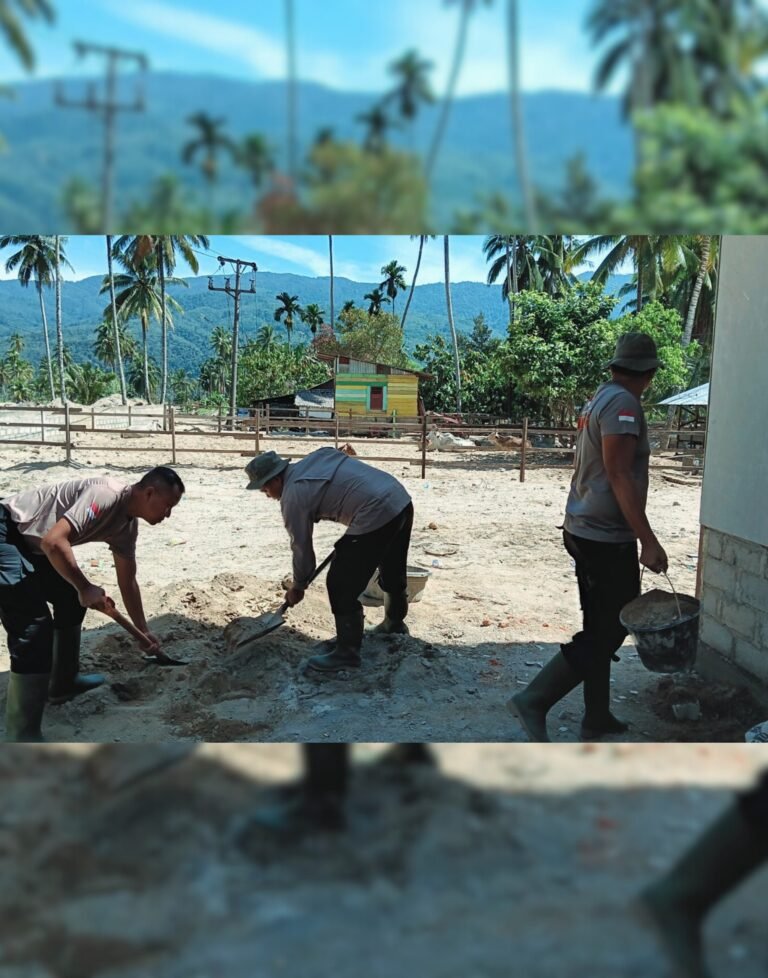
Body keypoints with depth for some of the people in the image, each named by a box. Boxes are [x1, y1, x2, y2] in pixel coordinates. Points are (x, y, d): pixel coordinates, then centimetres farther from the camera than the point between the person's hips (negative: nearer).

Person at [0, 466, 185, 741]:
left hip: (29, 542, 11)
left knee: (71, 599, 20)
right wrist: (85, 588, -22)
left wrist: (144, 631, 22)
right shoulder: (106, 496, -24)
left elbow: (127, 582, 18)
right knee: (35, 627, -15)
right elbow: (53, 541, -33)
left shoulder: (127, 526, 6)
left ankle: (62, 683, 37)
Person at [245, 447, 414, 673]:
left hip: (376, 515, -10)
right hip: (401, 499, 10)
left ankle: (347, 652, 8)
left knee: (341, 585, 0)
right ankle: (395, 623, 50)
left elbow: (301, 546, 1)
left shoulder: (293, 496, -7)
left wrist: (298, 587, 15)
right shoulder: (314, 459, 17)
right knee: (393, 571, 29)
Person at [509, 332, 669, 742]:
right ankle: (534, 700, -3)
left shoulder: (599, 399, 14)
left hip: (584, 531, 10)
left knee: (601, 627, 16)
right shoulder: (623, 404, -15)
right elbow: (619, 476, -22)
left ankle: (597, 718, 25)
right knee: (608, 630, -3)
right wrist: (648, 541, -22)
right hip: (608, 538, -10)